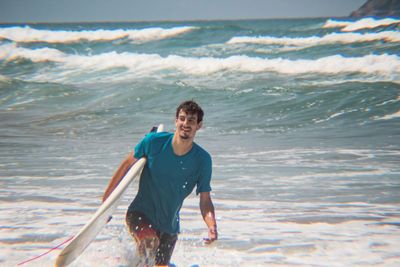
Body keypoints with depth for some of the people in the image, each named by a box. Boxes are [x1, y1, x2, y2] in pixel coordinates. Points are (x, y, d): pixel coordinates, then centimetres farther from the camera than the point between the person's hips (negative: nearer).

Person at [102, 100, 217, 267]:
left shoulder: (203, 160, -11)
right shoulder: (153, 141, -14)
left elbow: (205, 201, -8)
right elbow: (127, 165, 1)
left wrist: (212, 226, -27)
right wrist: (107, 199, 5)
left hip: (169, 225, 3)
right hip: (139, 213, -2)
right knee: (150, 242, -32)